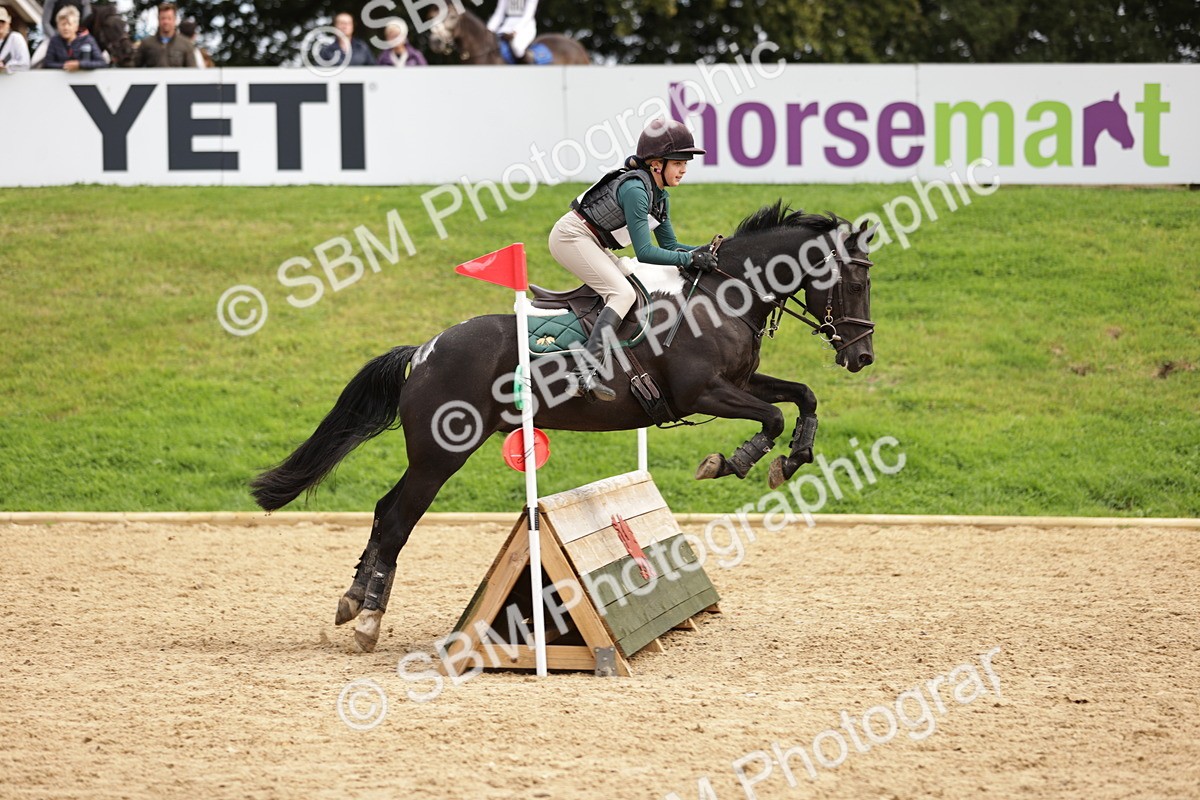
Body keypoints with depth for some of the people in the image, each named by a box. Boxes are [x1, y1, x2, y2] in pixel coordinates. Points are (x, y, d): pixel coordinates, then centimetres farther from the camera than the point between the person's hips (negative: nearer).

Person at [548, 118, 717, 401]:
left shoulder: (660, 198, 9)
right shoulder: (635, 189, -21)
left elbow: (669, 246, 15)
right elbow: (644, 252, -23)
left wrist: (703, 251, -1)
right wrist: (690, 259, -21)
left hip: (590, 243, 11)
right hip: (571, 236, -11)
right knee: (623, 294, -23)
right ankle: (586, 374, -37)